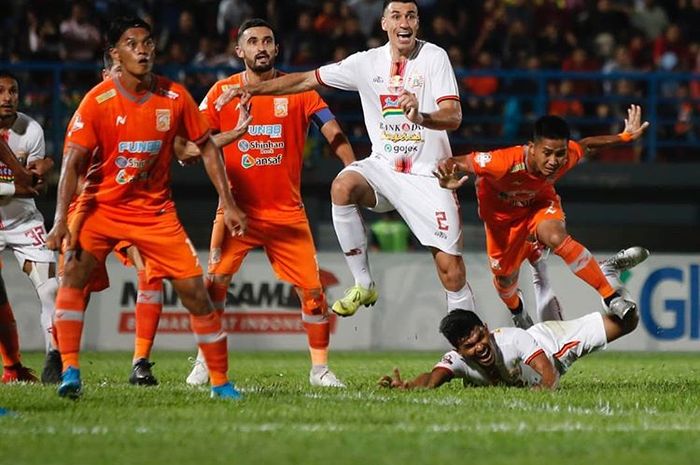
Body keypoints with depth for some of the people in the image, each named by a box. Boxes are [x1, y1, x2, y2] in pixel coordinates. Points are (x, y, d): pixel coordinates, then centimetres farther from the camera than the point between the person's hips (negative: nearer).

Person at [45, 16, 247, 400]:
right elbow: (72, 161, -17)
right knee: (74, 271, -25)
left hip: (155, 210, 2)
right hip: (101, 205, -2)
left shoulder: (174, 98, -6)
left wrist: (228, 203, 0)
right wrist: (61, 220, -28)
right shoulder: (98, 101, -15)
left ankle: (221, 382, 8)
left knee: (194, 290, -4)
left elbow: (206, 147, 5)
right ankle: (70, 371, -23)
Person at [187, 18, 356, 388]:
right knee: (215, 281, -10)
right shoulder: (223, 91, 1)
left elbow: (334, 135, -7)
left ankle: (320, 368, 9)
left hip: (287, 212, 0)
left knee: (312, 289, -4)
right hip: (238, 208, 0)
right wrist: (234, 132, -20)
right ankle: (203, 363, 4)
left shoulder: (298, 91, 0)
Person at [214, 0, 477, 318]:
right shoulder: (368, 62, 1)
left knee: (451, 269, -9)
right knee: (343, 187, -29)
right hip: (383, 166, 3)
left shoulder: (434, 57, -8)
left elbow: (454, 116, -18)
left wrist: (421, 118, -40)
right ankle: (364, 286, -16)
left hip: (428, 174, -3)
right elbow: (306, 80, 6)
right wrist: (251, 88, -1)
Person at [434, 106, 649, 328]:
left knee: (556, 237, -32)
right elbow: (459, 162, -41)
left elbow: (586, 144, -7)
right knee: (505, 276, 12)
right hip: (502, 213, -1)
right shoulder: (506, 162, -44)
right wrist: (447, 175, -64)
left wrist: (624, 137, -7)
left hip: (539, 203, 1)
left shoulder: (567, 156, -31)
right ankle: (516, 311, 52)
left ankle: (611, 297, -23)